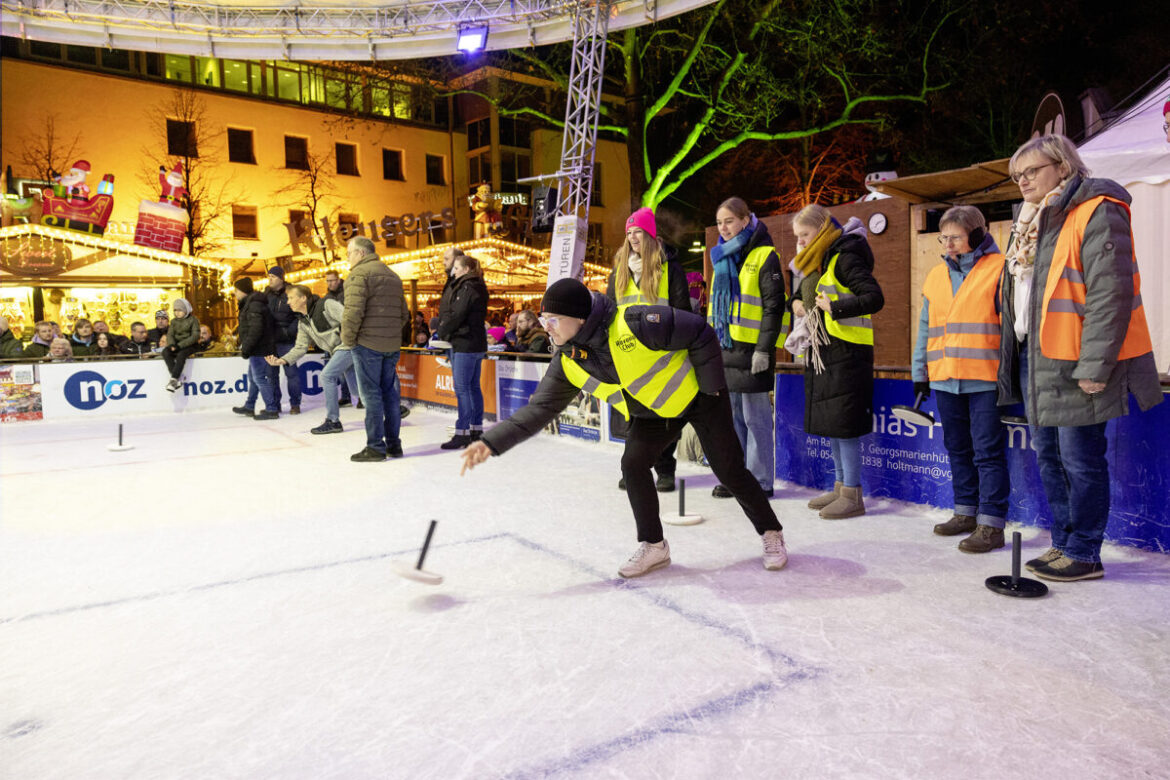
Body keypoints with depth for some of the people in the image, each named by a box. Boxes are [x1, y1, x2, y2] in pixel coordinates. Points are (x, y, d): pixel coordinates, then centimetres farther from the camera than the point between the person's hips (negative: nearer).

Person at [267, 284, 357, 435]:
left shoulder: (326, 305, -14)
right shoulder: (302, 322, 11)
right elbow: (301, 347, 11)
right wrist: (283, 360, -2)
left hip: (348, 345, -9)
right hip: (336, 351, 9)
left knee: (327, 376, -16)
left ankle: (333, 421, -8)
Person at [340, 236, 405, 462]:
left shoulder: (359, 273, -8)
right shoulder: (393, 276, 19)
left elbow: (353, 311, -18)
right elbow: (403, 312, 20)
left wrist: (347, 340, -7)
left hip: (368, 344, -8)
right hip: (392, 346, 8)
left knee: (371, 395, -3)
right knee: (389, 394, 12)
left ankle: (375, 447, 0)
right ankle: (393, 444, 17)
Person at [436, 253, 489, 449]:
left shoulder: (467, 288, -13)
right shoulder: (477, 287, 16)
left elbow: (457, 315, -17)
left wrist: (442, 332, -4)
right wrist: (444, 331, 10)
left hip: (465, 343, -10)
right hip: (476, 343, 10)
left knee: (462, 388, -8)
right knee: (473, 386, 12)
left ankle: (462, 432, -7)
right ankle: (476, 429, 17)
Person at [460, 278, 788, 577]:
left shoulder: (635, 324, -35)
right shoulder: (568, 363, -14)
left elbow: (700, 333, -25)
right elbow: (539, 409, -12)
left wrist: (711, 385, -17)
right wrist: (491, 442, -21)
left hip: (696, 395, -5)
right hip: (652, 413, 5)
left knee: (729, 470, 1)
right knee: (633, 465, -9)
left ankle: (771, 533, 23)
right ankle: (653, 546, 10)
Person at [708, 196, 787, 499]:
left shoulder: (763, 256, -7)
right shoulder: (722, 257, 16)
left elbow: (774, 306, -12)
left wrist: (764, 349, -17)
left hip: (751, 348, -7)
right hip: (724, 347, 8)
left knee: (755, 417, -1)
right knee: (731, 415, 12)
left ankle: (760, 482, 9)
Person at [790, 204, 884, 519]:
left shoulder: (845, 258, -12)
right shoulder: (816, 262, 15)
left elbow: (874, 298, -20)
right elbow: (806, 291, 32)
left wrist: (835, 307, -22)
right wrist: (797, 301, 12)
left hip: (846, 352, -9)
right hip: (823, 352, 9)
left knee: (844, 424, -6)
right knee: (830, 422, 13)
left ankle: (853, 495, 2)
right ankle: (840, 486, 23)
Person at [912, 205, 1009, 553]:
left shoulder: (998, 269, -4)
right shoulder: (937, 274, 14)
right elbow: (926, 328, 17)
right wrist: (920, 372, 15)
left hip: (985, 380, -6)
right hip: (944, 378, 7)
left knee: (988, 452, -2)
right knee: (958, 449, 15)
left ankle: (991, 523, 4)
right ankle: (966, 512, 27)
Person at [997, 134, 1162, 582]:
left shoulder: (1097, 212, -10)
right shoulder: (1032, 222, 18)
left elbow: (1111, 293, -18)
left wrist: (1094, 364, -22)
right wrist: (1018, 357, 18)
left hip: (1073, 363, -9)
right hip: (1034, 357, 9)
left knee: (1080, 459, -2)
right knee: (1048, 455, 15)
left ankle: (1083, 555, 11)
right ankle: (1064, 544, 27)